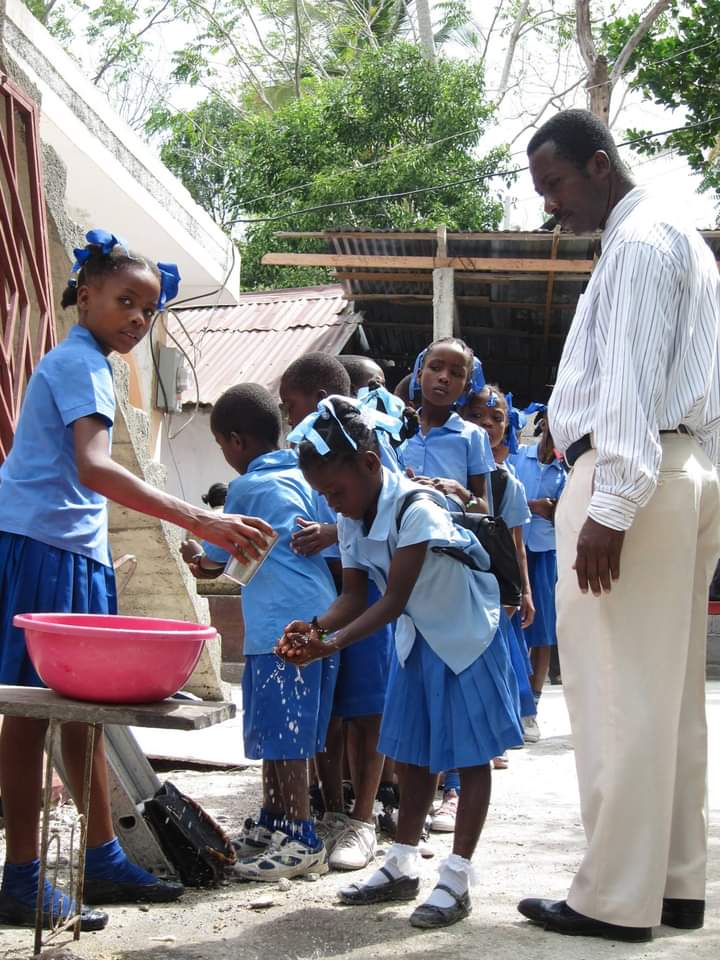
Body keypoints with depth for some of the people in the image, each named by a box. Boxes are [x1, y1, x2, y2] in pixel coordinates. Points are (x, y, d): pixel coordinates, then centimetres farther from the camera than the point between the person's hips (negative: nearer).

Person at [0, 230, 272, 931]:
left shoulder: (83, 361, 20)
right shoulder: (79, 362, -11)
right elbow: (93, 467, -27)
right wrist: (198, 521, -34)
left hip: (73, 552, 10)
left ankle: (103, 860, 22)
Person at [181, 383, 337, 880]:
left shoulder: (247, 488, -5)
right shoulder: (304, 478, 13)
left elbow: (219, 554, 9)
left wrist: (197, 556, 28)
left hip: (280, 630, -8)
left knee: (281, 737, -3)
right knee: (276, 732, 17)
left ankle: (303, 842, 0)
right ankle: (272, 824, 27)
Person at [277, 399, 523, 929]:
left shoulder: (416, 509, -30)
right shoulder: (351, 520, -5)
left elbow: (394, 600, -29)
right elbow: (355, 595, -2)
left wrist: (333, 643, -35)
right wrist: (315, 626, -21)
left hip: (465, 634, -8)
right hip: (417, 638, 8)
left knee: (469, 754, -1)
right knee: (416, 752, 14)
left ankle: (457, 879, 2)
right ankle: (403, 865, 23)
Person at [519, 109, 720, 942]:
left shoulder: (639, 242, -8)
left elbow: (632, 383, -18)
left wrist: (610, 506, -22)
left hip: (634, 479, -11)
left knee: (620, 693, -8)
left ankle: (617, 899, -3)